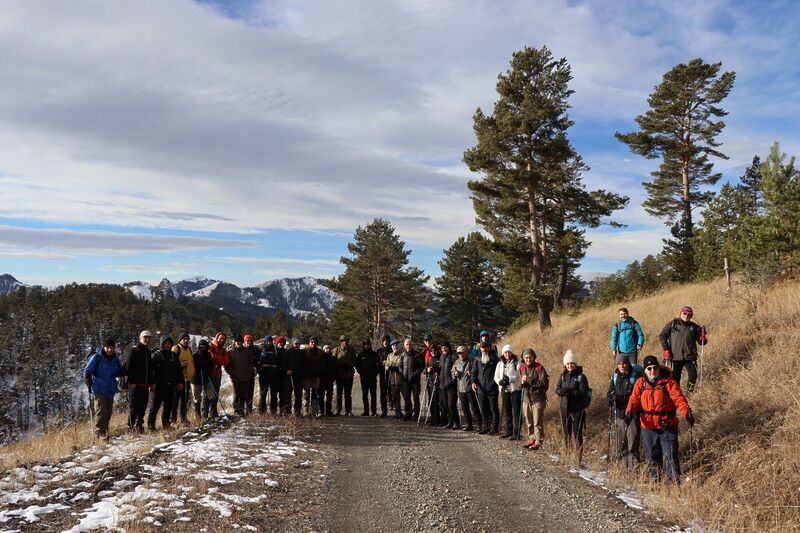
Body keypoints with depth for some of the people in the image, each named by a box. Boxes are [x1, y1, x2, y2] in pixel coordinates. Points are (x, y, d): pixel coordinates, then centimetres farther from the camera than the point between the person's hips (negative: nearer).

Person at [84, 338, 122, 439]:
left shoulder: (115, 360, 7)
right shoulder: (97, 357, -8)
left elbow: (119, 373, 21)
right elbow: (87, 372, -5)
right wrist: (89, 384, -18)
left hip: (110, 391, 6)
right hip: (98, 390, -6)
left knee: (108, 413, 10)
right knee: (101, 413, -14)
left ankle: (104, 432, 22)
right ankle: (100, 435, -11)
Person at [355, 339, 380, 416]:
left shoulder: (374, 354, 5)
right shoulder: (360, 355, 7)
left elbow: (378, 363, 5)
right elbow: (357, 364, 13)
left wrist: (376, 372, -3)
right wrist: (360, 372, 3)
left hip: (373, 377, -2)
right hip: (364, 377, 2)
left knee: (373, 394, -1)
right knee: (364, 395, 4)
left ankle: (374, 411, 1)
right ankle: (366, 410, 9)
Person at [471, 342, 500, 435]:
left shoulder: (494, 359, -1)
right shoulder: (477, 360, 12)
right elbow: (474, 372, 10)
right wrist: (474, 381, -6)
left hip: (492, 389, -4)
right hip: (481, 389, 4)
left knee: (493, 409, 0)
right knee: (483, 409, 11)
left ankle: (494, 427, 7)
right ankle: (486, 426, 22)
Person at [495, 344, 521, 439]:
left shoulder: (517, 362, -3)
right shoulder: (500, 364, 12)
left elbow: (519, 375, -11)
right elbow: (496, 377, 11)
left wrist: (509, 379, -20)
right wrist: (500, 381, -9)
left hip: (515, 389, -5)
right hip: (504, 390, 5)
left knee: (516, 411, -4)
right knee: (506, 411, 10)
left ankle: (516, 432, 1)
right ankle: (507, 431, 18)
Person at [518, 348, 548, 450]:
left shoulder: (539, 368, -10)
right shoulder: (522, 368, 8)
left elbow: (542, 382, -18)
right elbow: (519, 384, 13)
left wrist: (529, 380, -22)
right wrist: (522, 383, -10)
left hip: (537, 398, -6)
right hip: (526, 398, 6)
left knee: (537, 422, -4)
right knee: (528, 421, 13)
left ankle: (538, 442, 4)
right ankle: (531, 439, 26)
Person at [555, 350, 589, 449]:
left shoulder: (580, 377, -7)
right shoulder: (563, 375, 8)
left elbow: (583, 393, -14)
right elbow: (557, 390, 4)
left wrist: (571, 392, -24)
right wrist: (563, 391, -17)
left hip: (577, 408, -5)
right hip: (565, 408, 5)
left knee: (577, 432, -3)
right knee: (566, 432, 14)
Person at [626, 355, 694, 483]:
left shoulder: (668, 381, -6)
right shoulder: (640, 383, 3)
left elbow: (678, 398, -15)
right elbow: (634, 399, -2)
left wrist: (686, 412, -31)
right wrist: (629, 412, -20)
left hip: (667, 426, -3)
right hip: (648, 427, 3)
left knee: (670, 455, -5)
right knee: (652, 455, 15)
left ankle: (674, 480, 5)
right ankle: (654, 480, 30)